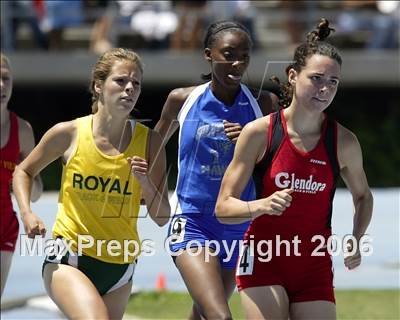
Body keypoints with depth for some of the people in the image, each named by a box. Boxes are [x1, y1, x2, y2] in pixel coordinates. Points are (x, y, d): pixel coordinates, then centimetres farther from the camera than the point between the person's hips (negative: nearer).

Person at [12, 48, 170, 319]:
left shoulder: (149, 142, -2)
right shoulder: (69, 134, -6)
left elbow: (162, 218, 0)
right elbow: (24, 171, 13)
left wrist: (146, 183, -18)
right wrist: (27, 214, -4)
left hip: (120, 266, 4)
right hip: (69, 259, -4)